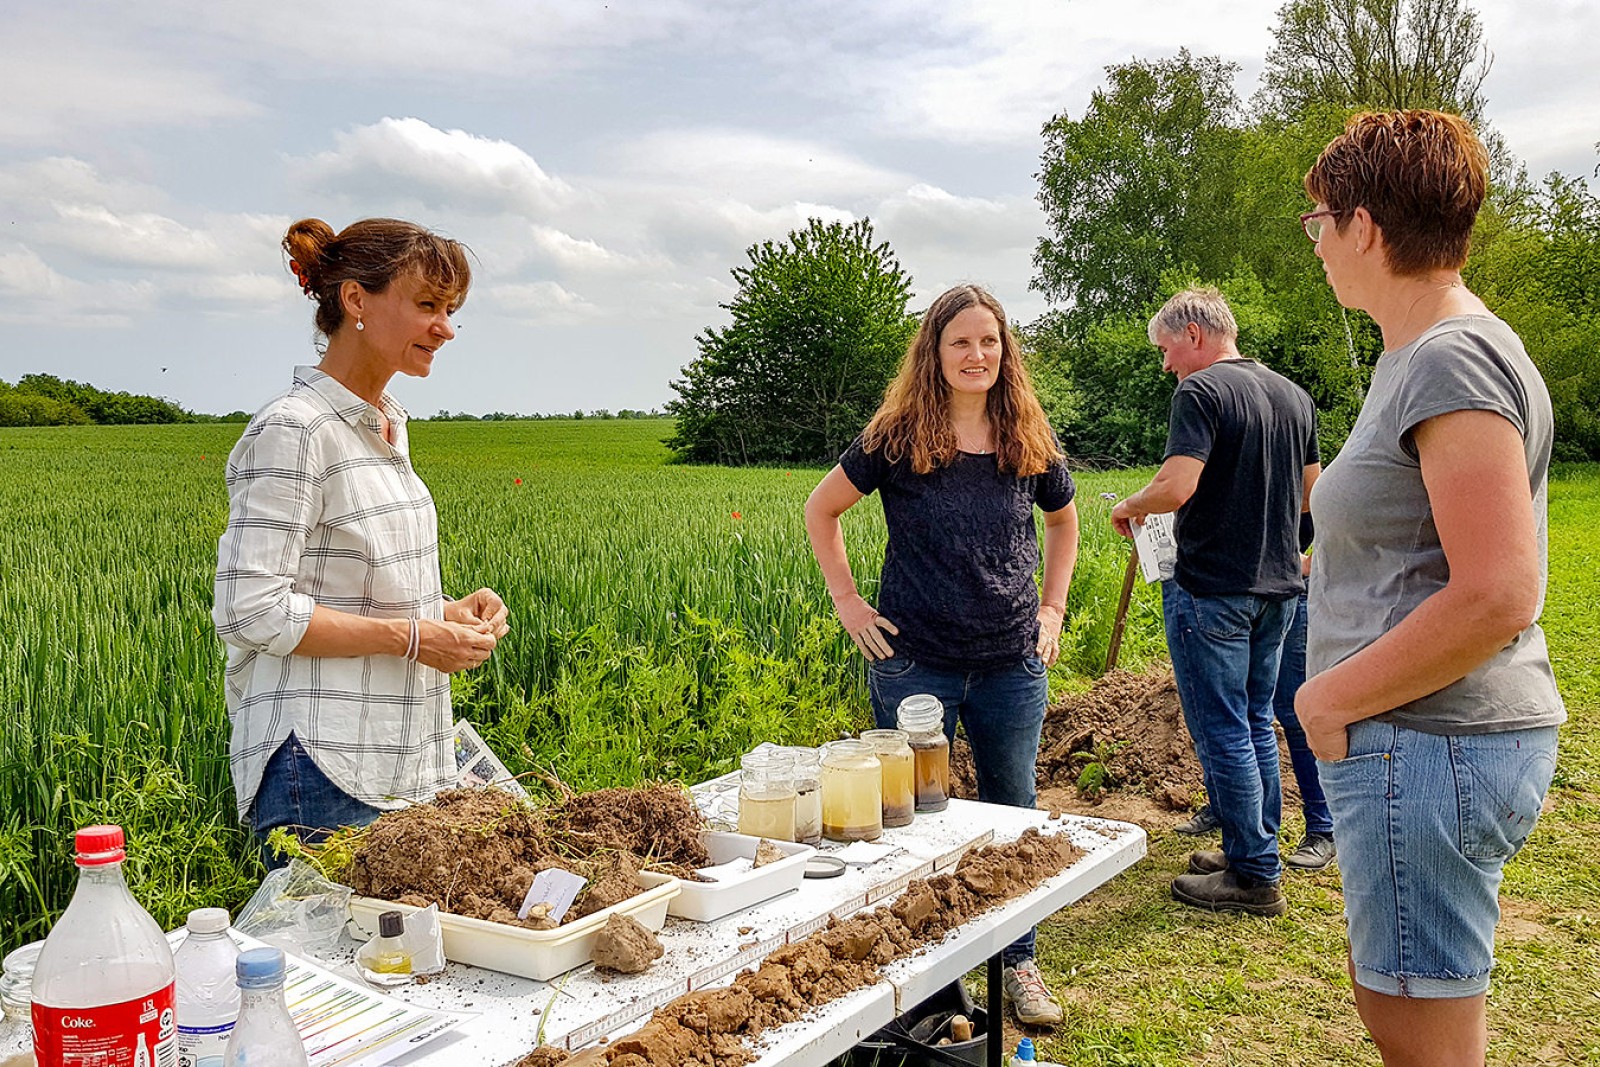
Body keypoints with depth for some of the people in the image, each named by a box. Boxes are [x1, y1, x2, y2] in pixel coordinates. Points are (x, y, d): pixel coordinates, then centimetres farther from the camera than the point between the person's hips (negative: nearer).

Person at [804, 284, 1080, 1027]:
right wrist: (846, 600, 0)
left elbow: (1064, 520, 21)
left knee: (1013, 816, 14)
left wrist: (1053, 607, 12)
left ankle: (1017, 964, 32)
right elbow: (820, 510, 5)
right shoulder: (898, 439, -6)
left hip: (1012, 665, 3)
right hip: (915, 663, -2)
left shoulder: (1029, 442, 2)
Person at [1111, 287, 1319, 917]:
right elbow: (1310, 492, 19)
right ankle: (1256, 851, 27)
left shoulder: (1202, 392, -14)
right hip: (1278, 585, 8)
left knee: (1223, 733, 0)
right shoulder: (1293, 396, 11)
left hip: (1212, 588, -8)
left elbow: (1176, 486, -25)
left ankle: (1254, 875, 7)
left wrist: (1129, 507, -7)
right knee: (1256, 723, 17)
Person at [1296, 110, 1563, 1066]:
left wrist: (1333, 699, -16)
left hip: (1432, 748, -10)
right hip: (1418, 739, 10)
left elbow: (1496, 598, -24)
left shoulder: (1454, 361, -18)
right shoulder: (1420, 353, 15)